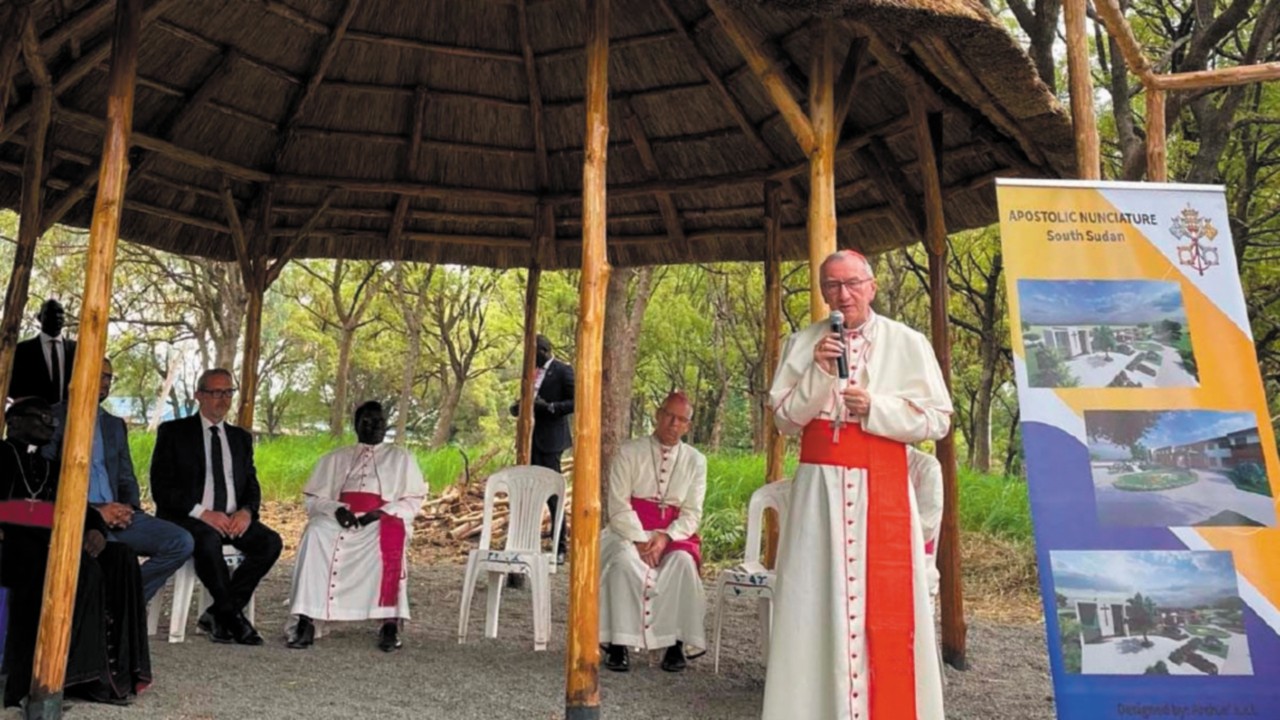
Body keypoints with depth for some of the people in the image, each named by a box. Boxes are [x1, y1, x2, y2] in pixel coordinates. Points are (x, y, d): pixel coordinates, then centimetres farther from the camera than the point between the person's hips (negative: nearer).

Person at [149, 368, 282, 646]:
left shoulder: (241, 437, 18)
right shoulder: (173, 432, 5)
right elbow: (161, 486, -5)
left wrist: (246, 511, -10)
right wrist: (202, 513, -18)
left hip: (233, 519, 5)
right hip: (187, 518, -4)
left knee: (270, 541, -23)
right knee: (208, 539, -37)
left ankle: (217, 614, -14)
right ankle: (232, 616, -20)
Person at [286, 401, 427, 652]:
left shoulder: (401, 458, 19)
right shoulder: (335, 458, 23)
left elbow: (414, 501, 9)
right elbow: (314, 499, 13)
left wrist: (381, 513, -10)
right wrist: (335, 509, -10)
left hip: (383, 522, -1)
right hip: (338, 519, 2)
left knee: (390, 538, -37)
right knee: (316, 533, -32)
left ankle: (390, 623, -38)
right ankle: (306, 621, -35)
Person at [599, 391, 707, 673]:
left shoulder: (695, 461, 7)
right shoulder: (629, 452, 2)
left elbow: (692, 513, 2)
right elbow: (618, 504, -6)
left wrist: (665, 537, -16)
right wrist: (640, 540, -19)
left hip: (673, 534, 1)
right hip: (630, 530, -1)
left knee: (683, 562, -31)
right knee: (625, 560, -33)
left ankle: (676, 644, -20)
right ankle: (618, 644, -25)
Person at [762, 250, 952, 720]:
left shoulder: (908, 343, 1)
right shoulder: (802, 343, 7)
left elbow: (937, 419, -1)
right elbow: (785, 419, 2)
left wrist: (874, 409, -13)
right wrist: (818, 373, -12)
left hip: (882, 487, -1)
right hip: (820, 485, 2)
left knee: (884, 601, 1)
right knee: (816, 596, 2)